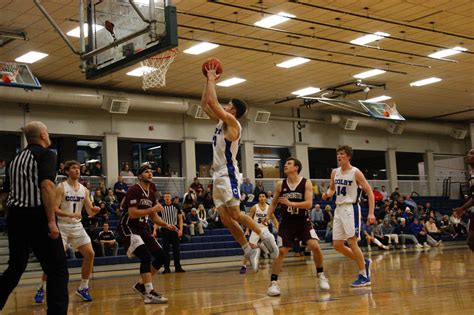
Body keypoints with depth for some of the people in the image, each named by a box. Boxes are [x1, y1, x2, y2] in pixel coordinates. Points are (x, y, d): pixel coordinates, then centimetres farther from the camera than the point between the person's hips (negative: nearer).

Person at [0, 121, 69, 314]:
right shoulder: (46, 154, -4)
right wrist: (51, 221, -21)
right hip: (36, 216, -7)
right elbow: (46, 185, -18)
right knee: (57, 271, -3)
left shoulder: (16, 158, 19)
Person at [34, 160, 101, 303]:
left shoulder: (84, 189, 7)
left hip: (77, 226, 5)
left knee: (89, 254, -4)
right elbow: (54, 209, -16)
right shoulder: (61, 187, -9)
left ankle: (83, 288, 9)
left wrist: (94, 210, -17)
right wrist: (70, 214, -31)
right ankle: (41, 289, 4)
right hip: (62, 226, -5)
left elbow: (89, 211, 6)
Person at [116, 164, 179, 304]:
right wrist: (153, 209, -24)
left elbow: (153, 216, 20)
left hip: (142, 229, 9)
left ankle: (141, 284, 16)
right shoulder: (134, 190, -15)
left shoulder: (151, 193, 12)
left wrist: (167, 225, 6)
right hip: (128, 229, -9)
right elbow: (132, 213, -26)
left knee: (160, 256, 2)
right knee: (145, 256, -25)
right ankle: (149, 293, -24)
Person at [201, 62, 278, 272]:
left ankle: (265, 236, 2)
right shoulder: (221, 121, 16)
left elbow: (212, 101, -15)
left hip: (228, 175, -9)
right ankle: (249, 252, 8)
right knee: (225, 218, 3)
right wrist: (209, 80, 19)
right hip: (218, 175, 9)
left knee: (235, 215, -12)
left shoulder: (232, 122, -8)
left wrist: (211, 80, -2)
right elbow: (204, 104, 23)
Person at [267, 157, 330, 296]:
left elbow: (309, 204, -17)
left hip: (303, 221, -1)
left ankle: (321, 275, 8)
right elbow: (273, 204, 10)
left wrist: (290, 203, -29)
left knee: (315, 246, -15)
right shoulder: (280, 185, 0)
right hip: (287, 222, 1)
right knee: (281, 251, -8)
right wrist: (268, 217, -6)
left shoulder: (306, 183, -7)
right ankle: (273, 283, -2)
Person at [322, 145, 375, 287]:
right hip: (339, 209, 7)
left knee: (352, 242, -10)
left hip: (351, 208, -7)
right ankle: (364, 262, 23)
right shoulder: (335, 172, 10)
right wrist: (327, 194, 1)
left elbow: (369, 192, -8)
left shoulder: (355, 173, -8)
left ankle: (364, 276, 2)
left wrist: (371, 213, -17)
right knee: (337, 245, 4)